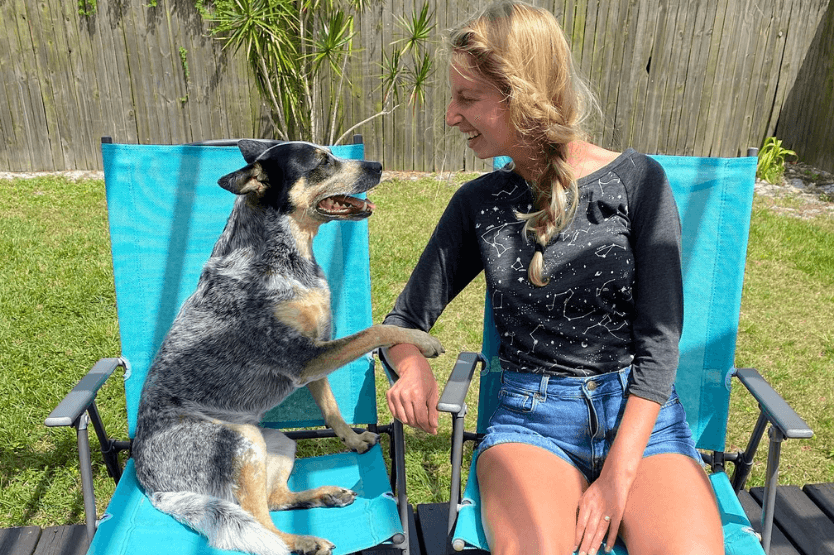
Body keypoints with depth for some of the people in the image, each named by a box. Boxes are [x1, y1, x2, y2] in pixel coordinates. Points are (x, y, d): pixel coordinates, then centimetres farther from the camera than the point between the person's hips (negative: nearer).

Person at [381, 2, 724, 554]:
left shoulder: (637, 180, -3)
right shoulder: (479, 203, 3)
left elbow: (659, 341, -5)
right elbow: (405, 319, 8)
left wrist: (617, 477, -12)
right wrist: (414, 366, -16)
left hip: (641, 412, 1)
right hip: (532, 417, 0)